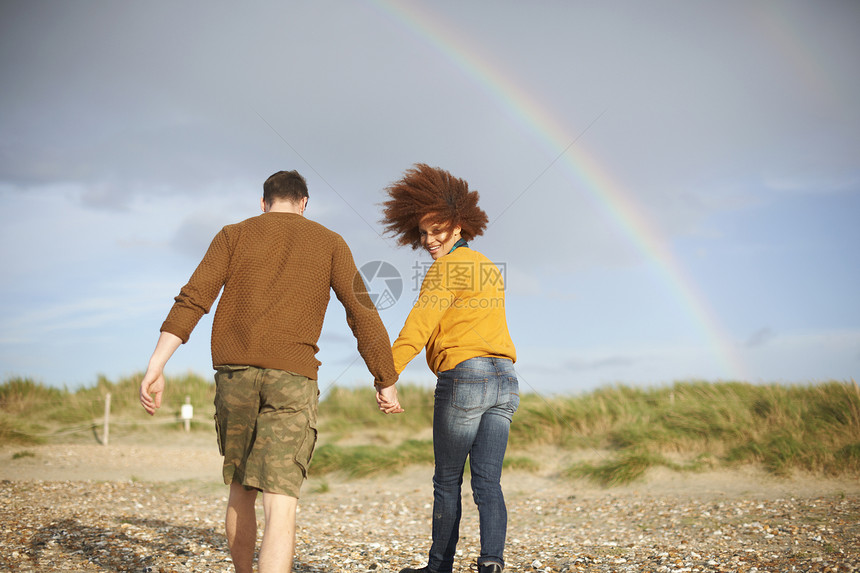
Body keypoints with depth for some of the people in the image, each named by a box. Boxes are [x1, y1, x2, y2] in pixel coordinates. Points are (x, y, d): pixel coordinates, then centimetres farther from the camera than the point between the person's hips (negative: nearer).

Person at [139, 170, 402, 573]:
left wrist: (155, 368, -5)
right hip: (292, 374, -2)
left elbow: (192, 300, -1)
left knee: (241, 488, 20)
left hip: (233, 372, 2)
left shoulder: (234, 235, 11)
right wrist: (386, 381, 11)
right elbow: (363, 315, 4)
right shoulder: (329, 244, 10)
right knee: (280, 502, -9)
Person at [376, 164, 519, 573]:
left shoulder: (447, 268, -6)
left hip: (463, 376, -7)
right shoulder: (490, 270, 21)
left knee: (447, 480, 8)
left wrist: (387, 375, -21)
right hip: (505, 379, 7)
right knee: (488, 482, 3)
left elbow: (419, 324, -16)